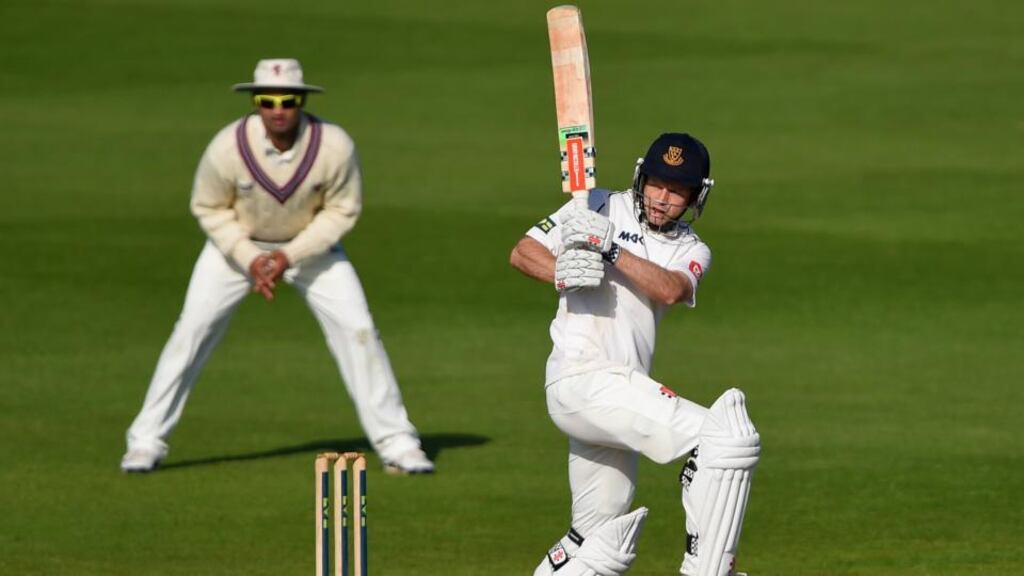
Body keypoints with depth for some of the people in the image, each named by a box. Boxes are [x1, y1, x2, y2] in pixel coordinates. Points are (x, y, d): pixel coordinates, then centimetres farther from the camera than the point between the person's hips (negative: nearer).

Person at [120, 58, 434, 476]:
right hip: (237, 242, 0)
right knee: (193, 330, -9)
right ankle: (146, 441, 1)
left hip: (312, 243, 0)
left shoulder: (334, 146, -28)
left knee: (357, 330, -9)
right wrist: (250, 259, -21)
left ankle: (395, 441, 2)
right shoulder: (228, 147, -29)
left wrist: (290, 256, -23)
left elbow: (342, 210, -14)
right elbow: (209, 208, -12)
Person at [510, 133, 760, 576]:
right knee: (728, 438, -21)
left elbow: (670, 290, -7)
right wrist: (563, 272, -17)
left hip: (620, 394, 7)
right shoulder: (600, 209, 6)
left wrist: (612, 249, -19)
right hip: (581, 377, -7)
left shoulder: (692, 252, 16)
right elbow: (523, 253, 2)